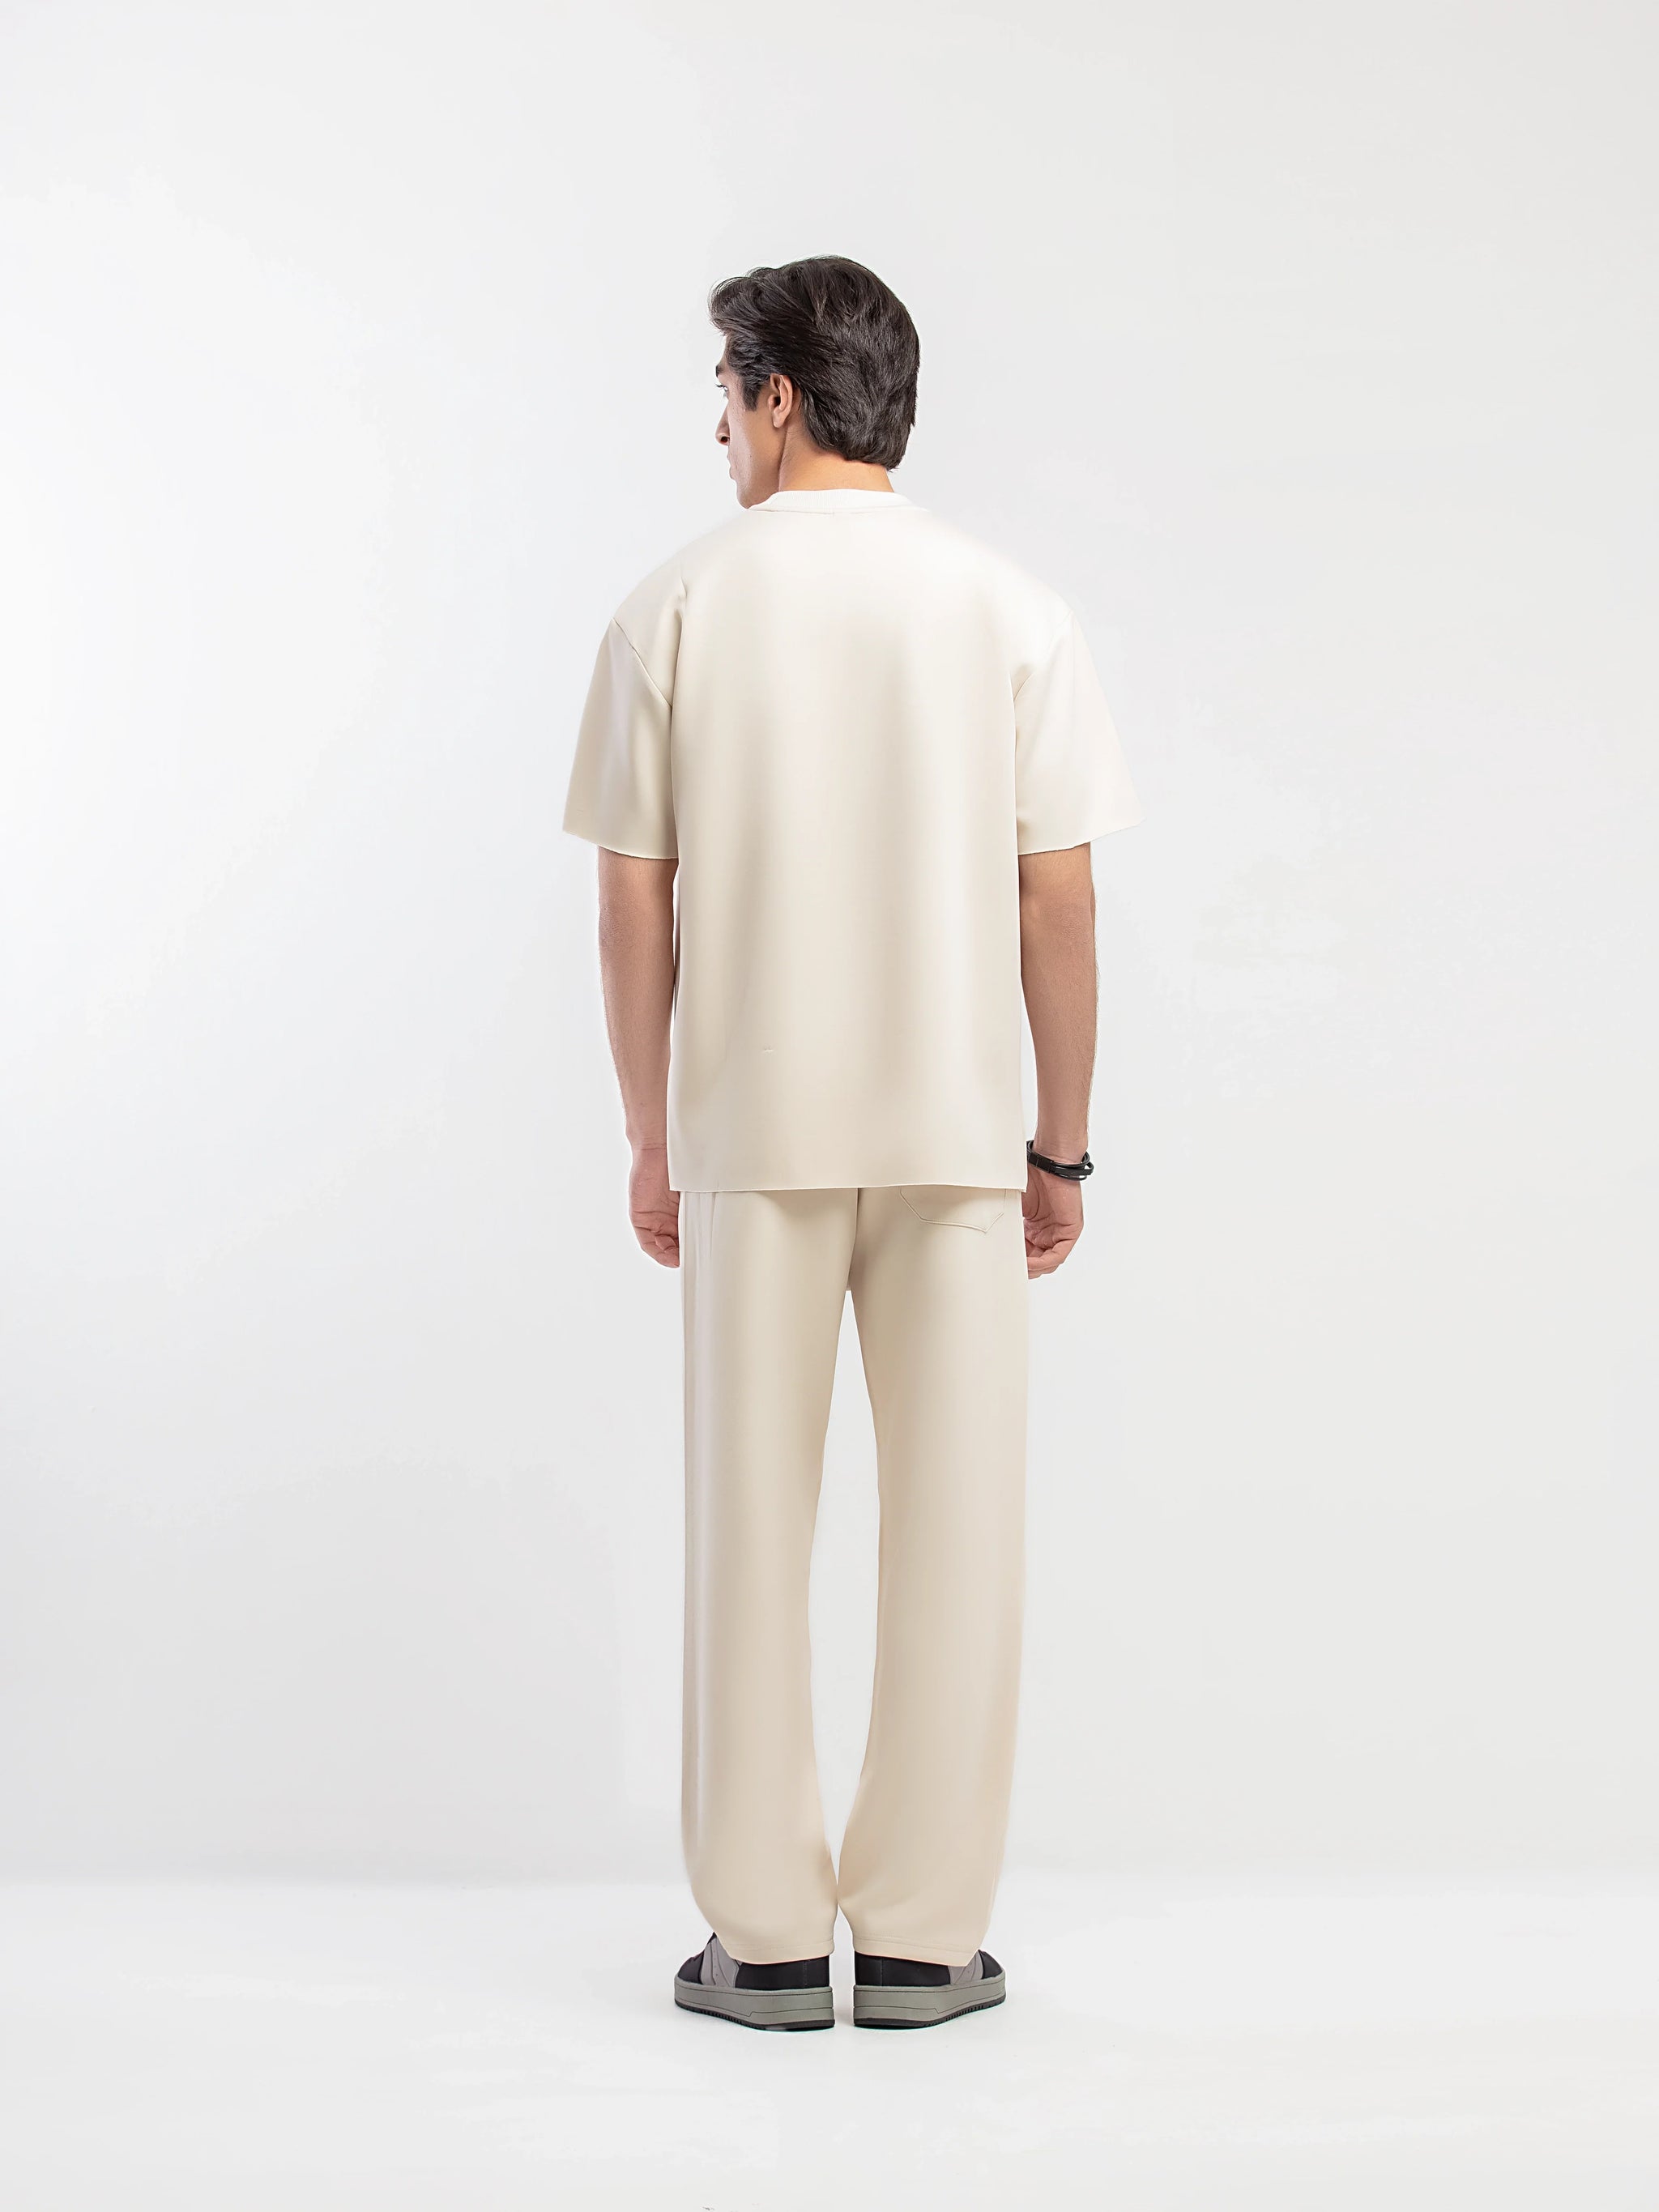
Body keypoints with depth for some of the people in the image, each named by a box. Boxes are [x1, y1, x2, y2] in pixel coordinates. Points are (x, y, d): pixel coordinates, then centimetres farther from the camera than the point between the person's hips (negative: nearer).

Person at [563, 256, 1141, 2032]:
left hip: (753, 1133, 0)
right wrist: (1061, 1145, 7)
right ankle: (923, 1940, 12)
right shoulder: (1010, 612, 0)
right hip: (959, 1132, 0)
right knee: (954, 1522, 7)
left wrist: (651, 1141, 9)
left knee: (750, 1522, 8)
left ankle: (765, 1937, 14)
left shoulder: (677, 611, -1)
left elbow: (634, 905, -1)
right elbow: (1060, 902, -2)